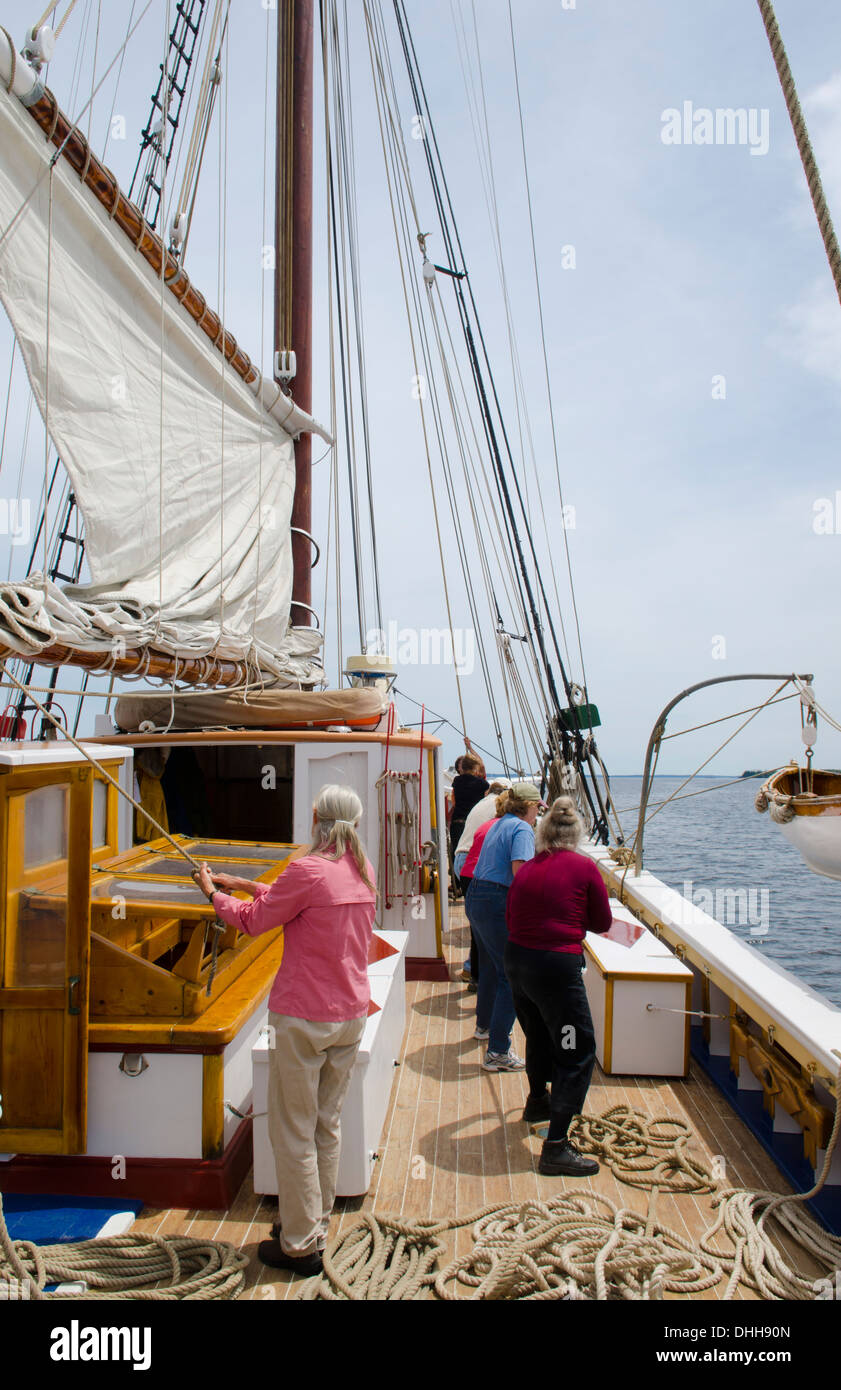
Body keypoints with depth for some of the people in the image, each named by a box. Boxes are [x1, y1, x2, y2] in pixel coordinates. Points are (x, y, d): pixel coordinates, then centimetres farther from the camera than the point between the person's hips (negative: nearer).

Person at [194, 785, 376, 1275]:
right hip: (352, 1015, 7)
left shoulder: (308, 870, -20)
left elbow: (252, 921, -7)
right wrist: (250, 885, 19)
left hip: (303, 1018, -7)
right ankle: (317, 1225, 34)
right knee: (327, 1126, 19)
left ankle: (301, 1245, 20)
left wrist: (214, 892, 10)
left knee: (294, 1134, 8)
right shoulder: (363, 870, 2)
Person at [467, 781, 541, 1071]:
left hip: (475, 898, 10)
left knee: (490, 965, 28)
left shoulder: (498, 824, 15)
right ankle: (497, 1052, -4)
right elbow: (519, 870, -26)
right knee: (511, 977, -4)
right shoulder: (522, 829, -13)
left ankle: (484, 1024, 47)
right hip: (498, 905, -10)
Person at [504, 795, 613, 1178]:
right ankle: (556, 1146, -3)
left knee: (539, 1036, 28)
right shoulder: (584, 867, -6)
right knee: (578, 1052, 2)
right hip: (557, 965, -6)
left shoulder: (527, 869, 6)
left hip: (516, 960, 6)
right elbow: (603, 922, 2)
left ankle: (538, 1101, 51)